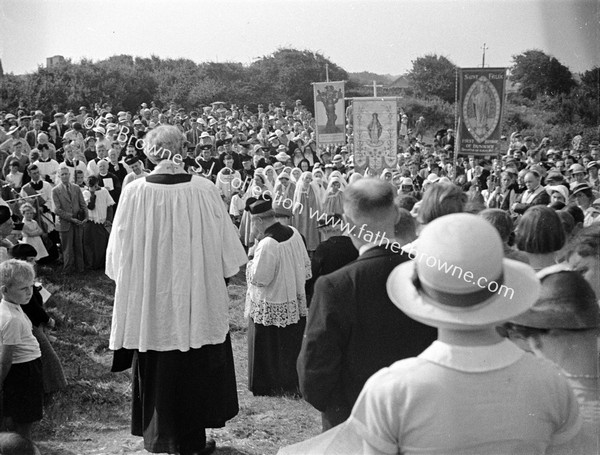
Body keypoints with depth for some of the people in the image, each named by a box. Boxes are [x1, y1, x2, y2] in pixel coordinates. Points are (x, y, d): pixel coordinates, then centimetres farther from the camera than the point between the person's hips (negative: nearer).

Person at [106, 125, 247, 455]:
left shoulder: (134, 193, -10)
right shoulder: (203, 189, -12)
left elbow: (121, 252, -2)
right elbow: (224, 246, -5)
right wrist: (213, 275, 13)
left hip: (150, 300, 0)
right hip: (197, 298, 0)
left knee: (157, 368, 14)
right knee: (196, 366, 16)